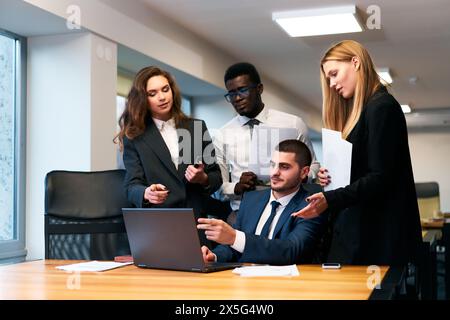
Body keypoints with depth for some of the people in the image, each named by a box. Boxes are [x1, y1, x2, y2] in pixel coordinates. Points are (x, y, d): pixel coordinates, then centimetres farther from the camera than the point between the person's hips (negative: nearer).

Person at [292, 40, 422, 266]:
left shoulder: (382, 106, -10)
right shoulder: (357, 111, 17)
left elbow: (381, 177, -17)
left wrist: (330, 200, -24)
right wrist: (331, 178, 1)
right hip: (355, 230, 8)